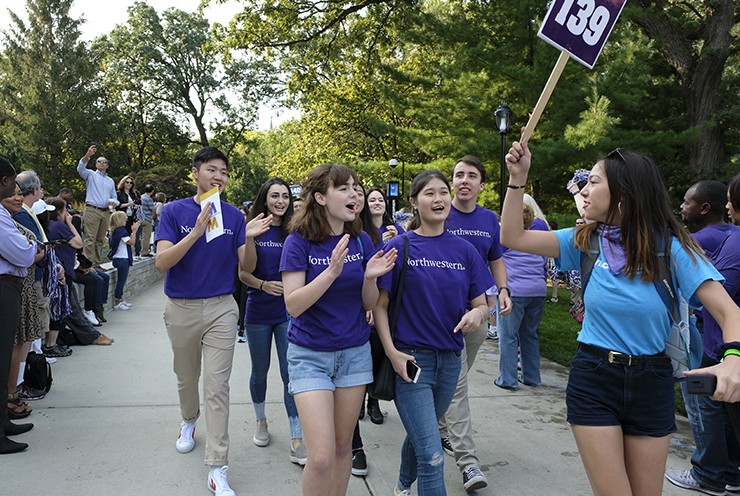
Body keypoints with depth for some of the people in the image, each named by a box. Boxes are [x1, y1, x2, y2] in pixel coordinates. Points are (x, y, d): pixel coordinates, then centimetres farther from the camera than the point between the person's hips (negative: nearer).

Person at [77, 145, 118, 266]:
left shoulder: (110, 181, 24)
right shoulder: (91, 175, 8)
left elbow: (114, 197, 24)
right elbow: (80, 168, -13)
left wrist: (114, 202, -2)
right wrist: (88, 155, -29)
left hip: (105, 212, 5)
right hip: (92, 210, -5)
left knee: (100, 240, 8)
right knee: (90, 239, -11)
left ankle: (96, 263, 13)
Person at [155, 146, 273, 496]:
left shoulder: (234, 216, 0)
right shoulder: (174, 211, -5)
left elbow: (247, 267, 0)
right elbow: (161, 262, -16)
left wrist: (250, 239, -20)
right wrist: (196, 232, -29)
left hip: (221, 309, 0)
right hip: (181, 309, 1)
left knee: (217, 386, -4)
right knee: (186, 378, 19)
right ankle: (189, 421, 51)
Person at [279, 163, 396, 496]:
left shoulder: (360, 240, 0)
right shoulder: (299, 241, -11)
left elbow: (369, 305, 3)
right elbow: (293, 304, -18)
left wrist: (370, 278, -18)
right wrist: (332, 271, -29)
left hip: (355, 353, 4)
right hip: (310, 355, -4)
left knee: (343, 446, 14)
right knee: (322, 456, -7)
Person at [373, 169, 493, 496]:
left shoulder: (464, 249, 4)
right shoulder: (399, 246, -6)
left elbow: (481, 304, 7)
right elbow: (380, 305, -6)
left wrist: (477, 314, -16)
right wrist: (392, 352, -16)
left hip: (450, 359, 4)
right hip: (410, 359, -4)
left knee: (420, 435, 24)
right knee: (432, 455, -10)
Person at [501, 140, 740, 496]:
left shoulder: (670, 248, -11)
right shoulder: (587, 240, -3)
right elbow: (513, 237, -4)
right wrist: (517, 179, -13)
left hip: (651, 384, 0)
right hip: (593, 381, 1)